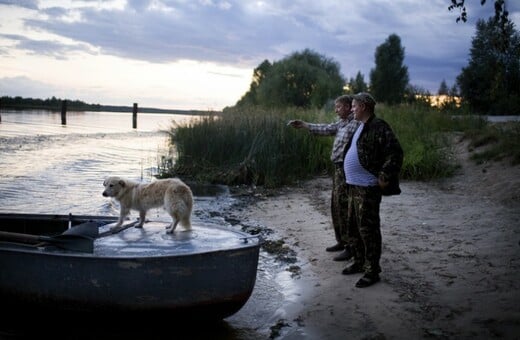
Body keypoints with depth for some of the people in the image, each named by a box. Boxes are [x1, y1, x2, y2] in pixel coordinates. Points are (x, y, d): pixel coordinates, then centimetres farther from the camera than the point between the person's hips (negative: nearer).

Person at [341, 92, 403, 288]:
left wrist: (384, 177, -20)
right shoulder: (361, 127, 16)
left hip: (367, 188, -10)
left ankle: (372, 271, 6)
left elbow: (395, 153, -21)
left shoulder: (378, 127, -15)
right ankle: (359, 262, 32)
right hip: (354, 186, 10)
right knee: (353, 228, 18)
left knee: (368, 229, -4)